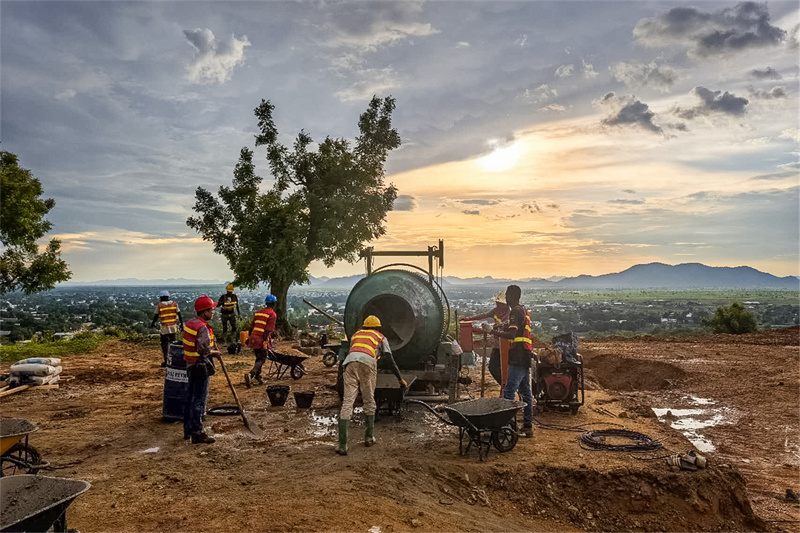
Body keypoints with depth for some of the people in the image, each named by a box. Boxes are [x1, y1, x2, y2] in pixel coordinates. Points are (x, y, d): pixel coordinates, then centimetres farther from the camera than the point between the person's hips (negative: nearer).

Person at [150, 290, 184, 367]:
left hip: (164, 328, -3)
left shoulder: (159, 305, -4)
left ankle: (166, 360, 1)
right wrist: (181, 324, 8)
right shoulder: (174, 304, 3)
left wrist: (152, 324, 17)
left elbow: (156, 316, 0)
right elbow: (179, 315, 1)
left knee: (164, 344, 6)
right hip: (173, 326, 3)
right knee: (172, 342, 16)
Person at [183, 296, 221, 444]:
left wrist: (211, 349, 8)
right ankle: (197, 434, 3)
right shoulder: (202, 328, -21)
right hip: (201, 367, -10)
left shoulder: (189, 323, 9)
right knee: (199, 400, -3)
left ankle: (188, 430, 27)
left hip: (190, 365, 10)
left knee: (190, 398, 17)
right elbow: (205, 351, -25)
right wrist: (215, 352, -6)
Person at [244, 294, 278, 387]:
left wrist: (250, 337, 25)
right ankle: (250, 374, -24)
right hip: (262, 340, -7)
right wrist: (265, 341, -17)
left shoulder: (258, 312, 16)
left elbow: (252, 326, 19)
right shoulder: (272, 314, -6)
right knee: (262, 359, -4)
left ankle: (257, 377, 21)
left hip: (253, 338, 7)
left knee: (259, 358, 20)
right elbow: (269, 330, -14)